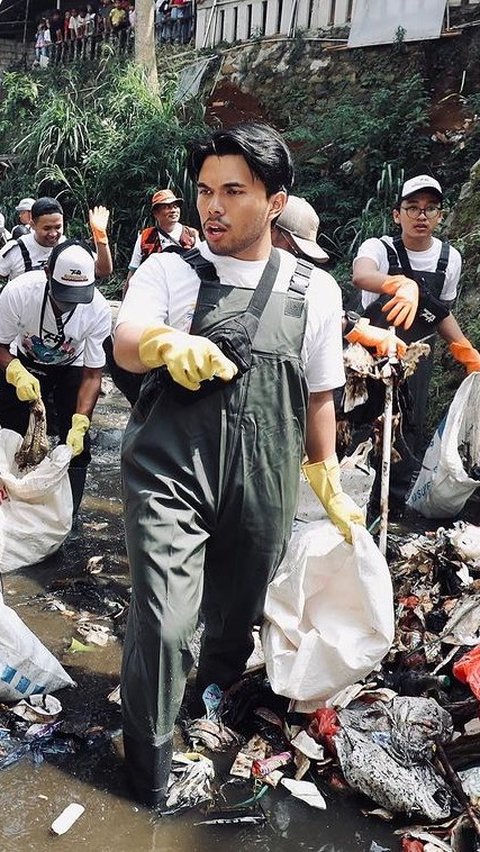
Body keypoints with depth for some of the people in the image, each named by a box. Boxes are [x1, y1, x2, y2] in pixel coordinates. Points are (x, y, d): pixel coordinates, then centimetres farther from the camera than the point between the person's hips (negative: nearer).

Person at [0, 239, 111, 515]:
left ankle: (70, 510, 8)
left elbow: (92, 373, -23)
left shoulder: (99, 309, -33)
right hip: (22, 364, 0)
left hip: (70, 368, 0)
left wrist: (79, 425, -35)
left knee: (76, 442, -10)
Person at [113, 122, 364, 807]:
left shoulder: (315, 290, 6)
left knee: (238, 617, 17)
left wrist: (328, 485, 19)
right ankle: (149, 769, 16)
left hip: (263, 490, 2)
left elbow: (319, 396, 13)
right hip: (170, 473, -2)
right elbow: (125, 344, -16)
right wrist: (169, 344, -38)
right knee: (164, 623, -10)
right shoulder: (168, 272, 3)